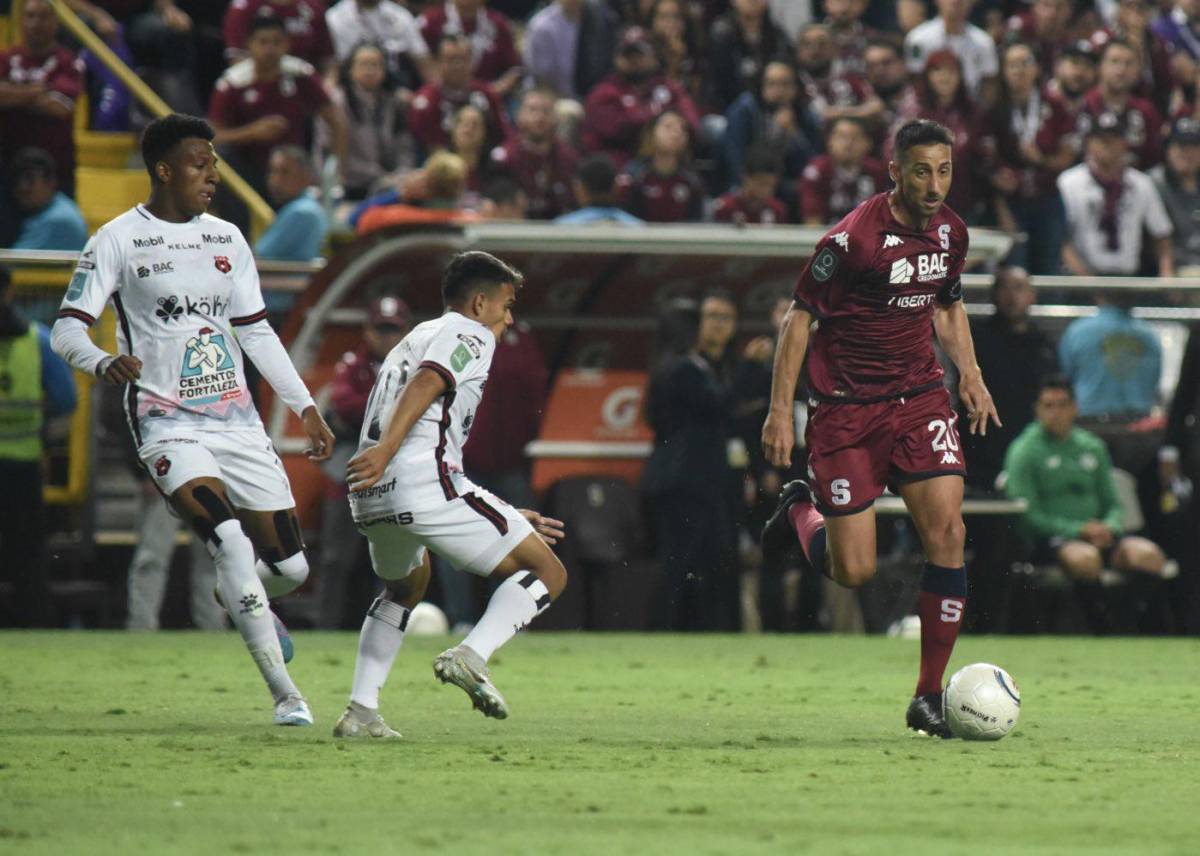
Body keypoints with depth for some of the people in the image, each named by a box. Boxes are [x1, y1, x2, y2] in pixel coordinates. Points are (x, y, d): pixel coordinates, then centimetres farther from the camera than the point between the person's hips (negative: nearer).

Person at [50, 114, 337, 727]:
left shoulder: (226, 239, 12)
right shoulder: (118, 240, -3)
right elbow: (67, 328, -5)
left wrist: (305, 406, 15)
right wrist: (103, 362, -27)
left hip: (237, 421, 5)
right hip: (168, 425, -5)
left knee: (289, 565, 2)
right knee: (229, 538, -27)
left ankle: (245, 603, 41)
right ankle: (284, 692, -22)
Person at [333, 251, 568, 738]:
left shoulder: (413, 340, 34)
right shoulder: (471, 335, 8)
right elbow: (426, 383, -15)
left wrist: (512, 520, 36)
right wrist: (386, 450, -29)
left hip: (372, 497, 8)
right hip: (424, 482, -8)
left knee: (405, 587, 37)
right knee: (548, 574, -1)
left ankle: (361, 712, 26)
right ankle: (472, 656, -22)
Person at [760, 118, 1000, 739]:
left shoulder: (951, 232, 3)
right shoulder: (853, 238, -17)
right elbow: (800, 316, -9)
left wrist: (970, 373, 10)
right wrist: (780, 411, -12)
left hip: (919, 397, 5)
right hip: (845, 408, -5)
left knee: (947, 531, -13)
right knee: (854, 572, -4)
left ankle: (929, 696, -5)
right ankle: (801, 512, 33)